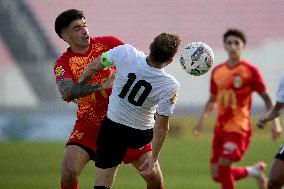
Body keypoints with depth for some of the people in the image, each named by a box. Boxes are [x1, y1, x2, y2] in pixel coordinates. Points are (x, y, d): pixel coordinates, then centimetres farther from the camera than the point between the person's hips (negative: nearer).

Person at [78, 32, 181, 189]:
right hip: (142, 136, -1)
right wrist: (154, 157, -3)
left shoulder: (124, 53, -21)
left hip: (111, 128, 1)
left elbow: (92, 68, -5)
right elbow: (161, 127, -17)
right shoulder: (170, 87, -24)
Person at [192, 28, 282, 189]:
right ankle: (253, 171, 28)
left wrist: (275, 122, -11)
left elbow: (266, 98, -2)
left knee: (223, 165, -21)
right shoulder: (217, 71, 10)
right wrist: (202, 119, 9)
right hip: (221, 127, 6)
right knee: (217, 174, 4)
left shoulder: (250, 71, -6)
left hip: (239, 128, -6)